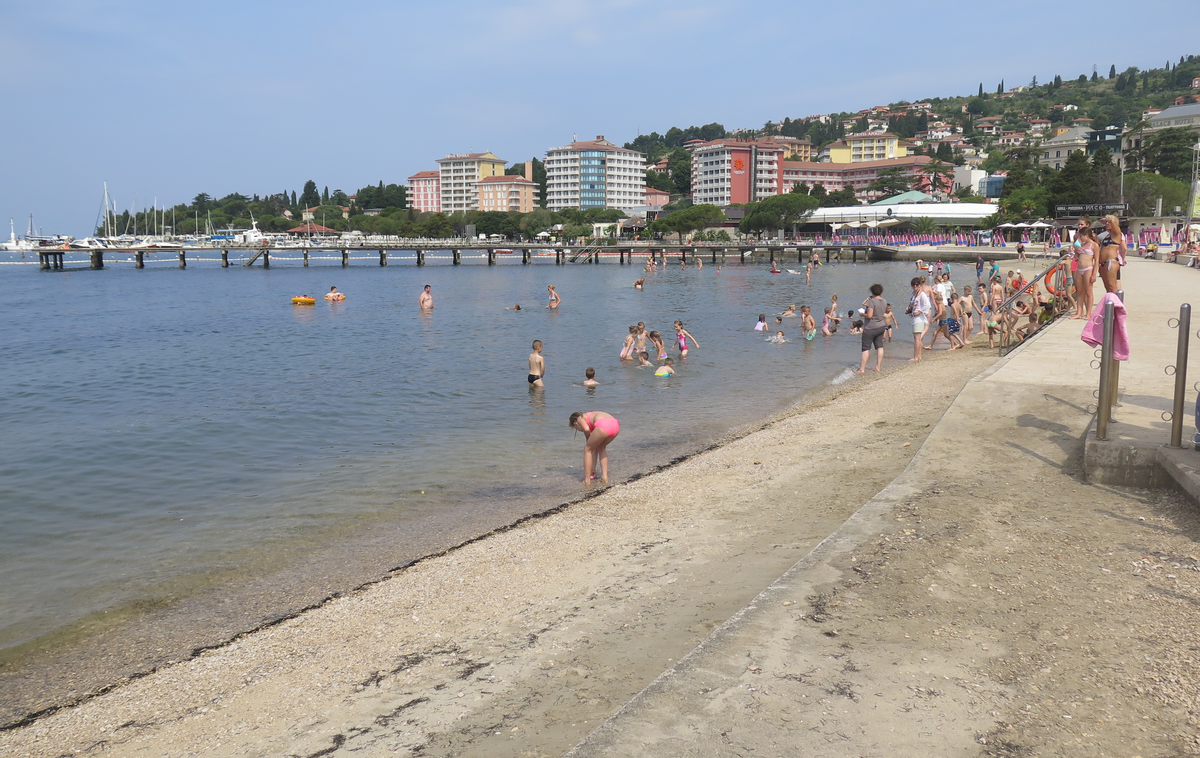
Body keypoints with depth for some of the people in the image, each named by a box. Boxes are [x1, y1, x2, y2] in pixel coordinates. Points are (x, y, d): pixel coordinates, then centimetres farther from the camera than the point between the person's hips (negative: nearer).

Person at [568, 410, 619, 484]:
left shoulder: (580, 418, 23)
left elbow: (586, 429, -4)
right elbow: (596, 448, 44)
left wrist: (588, 440, 19)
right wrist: (593, 468, 49)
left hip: (603, 425, -7)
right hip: (615, 425, 7)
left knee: (588, 449, 18)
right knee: (601, 447, 34)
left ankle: (587, 480, 20)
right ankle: (604, 476, 28)